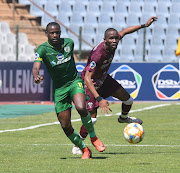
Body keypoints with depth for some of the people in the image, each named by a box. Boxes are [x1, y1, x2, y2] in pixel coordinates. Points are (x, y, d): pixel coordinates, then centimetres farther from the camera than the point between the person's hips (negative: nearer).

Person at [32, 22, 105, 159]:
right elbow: (36, 67, -27)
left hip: (75, 81, 0)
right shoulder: (43, 49, -12)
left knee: (81, 108, -30)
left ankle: (94, 138, -7)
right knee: (65, 126, -5)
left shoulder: (69, 42, -3)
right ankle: (85, 150, 15)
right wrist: (36, 76, -48)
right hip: (59, 88, 0)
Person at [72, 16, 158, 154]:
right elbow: (87, 78, -43)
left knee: (128, 100, 11)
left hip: (104, 78, 8)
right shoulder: (98, 54, -40)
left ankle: (123, 118, 46)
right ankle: (77, 146, 5)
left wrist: (144, 25, 11)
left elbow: (124, 32, 7)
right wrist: (99, 99, -51)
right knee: (92, 118, -13)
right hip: (91, 83, -8)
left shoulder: (114, 42, -17)